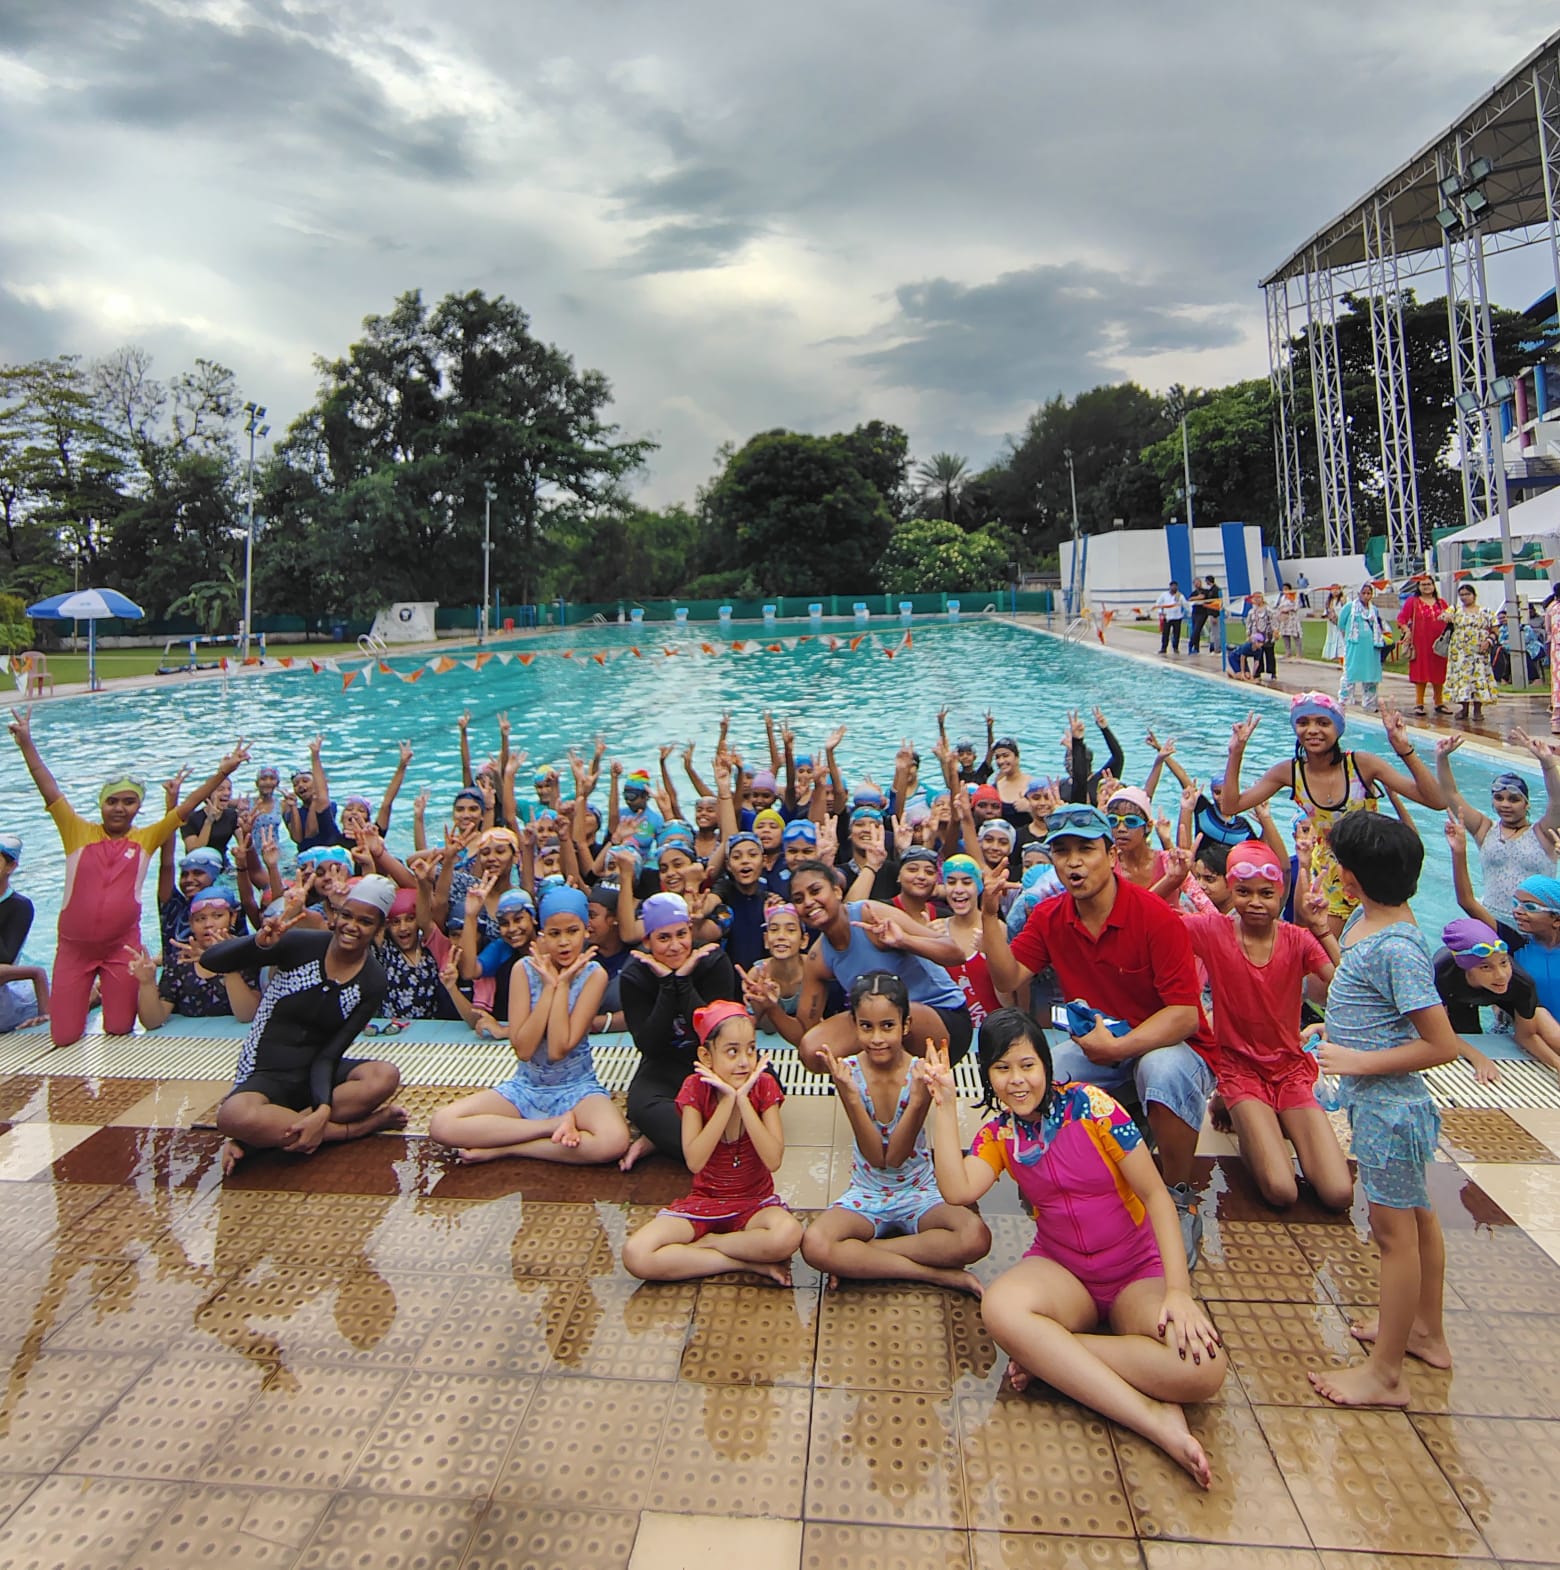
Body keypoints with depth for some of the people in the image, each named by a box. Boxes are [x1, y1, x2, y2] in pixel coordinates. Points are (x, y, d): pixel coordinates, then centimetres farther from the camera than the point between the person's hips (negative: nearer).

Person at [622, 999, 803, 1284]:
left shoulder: (764, 1085, -9)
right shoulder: (695, 1087, -9)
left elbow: (773, 1160, -19)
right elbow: (695, 1162, -20)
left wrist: (743, 1099, -24)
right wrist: (728, 1099, -26)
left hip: (755, 1203, -1)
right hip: (704, 1201, 1)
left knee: (789, 1235, -36)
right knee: (635, 1255, -24)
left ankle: (704, 1243, -11)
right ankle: (751, 1262, -15)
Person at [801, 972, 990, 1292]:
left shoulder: (920, 1073, -14)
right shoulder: (848, 1071, -12)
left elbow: (895, 1157, -16)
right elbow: (876, 1158, -16)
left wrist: (918, 1100, -32)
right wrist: (850, 1096, -31)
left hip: (919, 1192, 0)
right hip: (866, 1195, 0)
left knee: (976, 1238, -29)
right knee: (814, 1245, -29)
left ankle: (856, 1258, -14)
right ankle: (939, 1274, -17)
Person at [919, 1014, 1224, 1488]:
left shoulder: (1089, 1105, -11)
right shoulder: (999, 1134, 2)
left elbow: (1156, 1194, -11)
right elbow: (957, 1190, -16)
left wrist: (1178, 1290, -21)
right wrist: (945, 1103, -15)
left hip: (1139, 1271, -2)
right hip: (1060, 1271, 2)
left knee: (1200, 1367, -32)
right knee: (1000, 1307, -34)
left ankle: (1047, 1356, -17)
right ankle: (1154, 1418, -26)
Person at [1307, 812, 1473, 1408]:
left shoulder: (1396, 947, -26)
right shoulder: (1364, 920, 2)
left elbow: (1443, 1045, -25)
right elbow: (1346, 984, 21)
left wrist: (1360, 1061, -22)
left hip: (1387, 1104, -10)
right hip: (1377, 1098, 10)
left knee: (1393, 1228, 2)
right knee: (1415, 1215, 22)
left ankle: (1385, 1374, 15)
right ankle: (1426, 1331, 41)